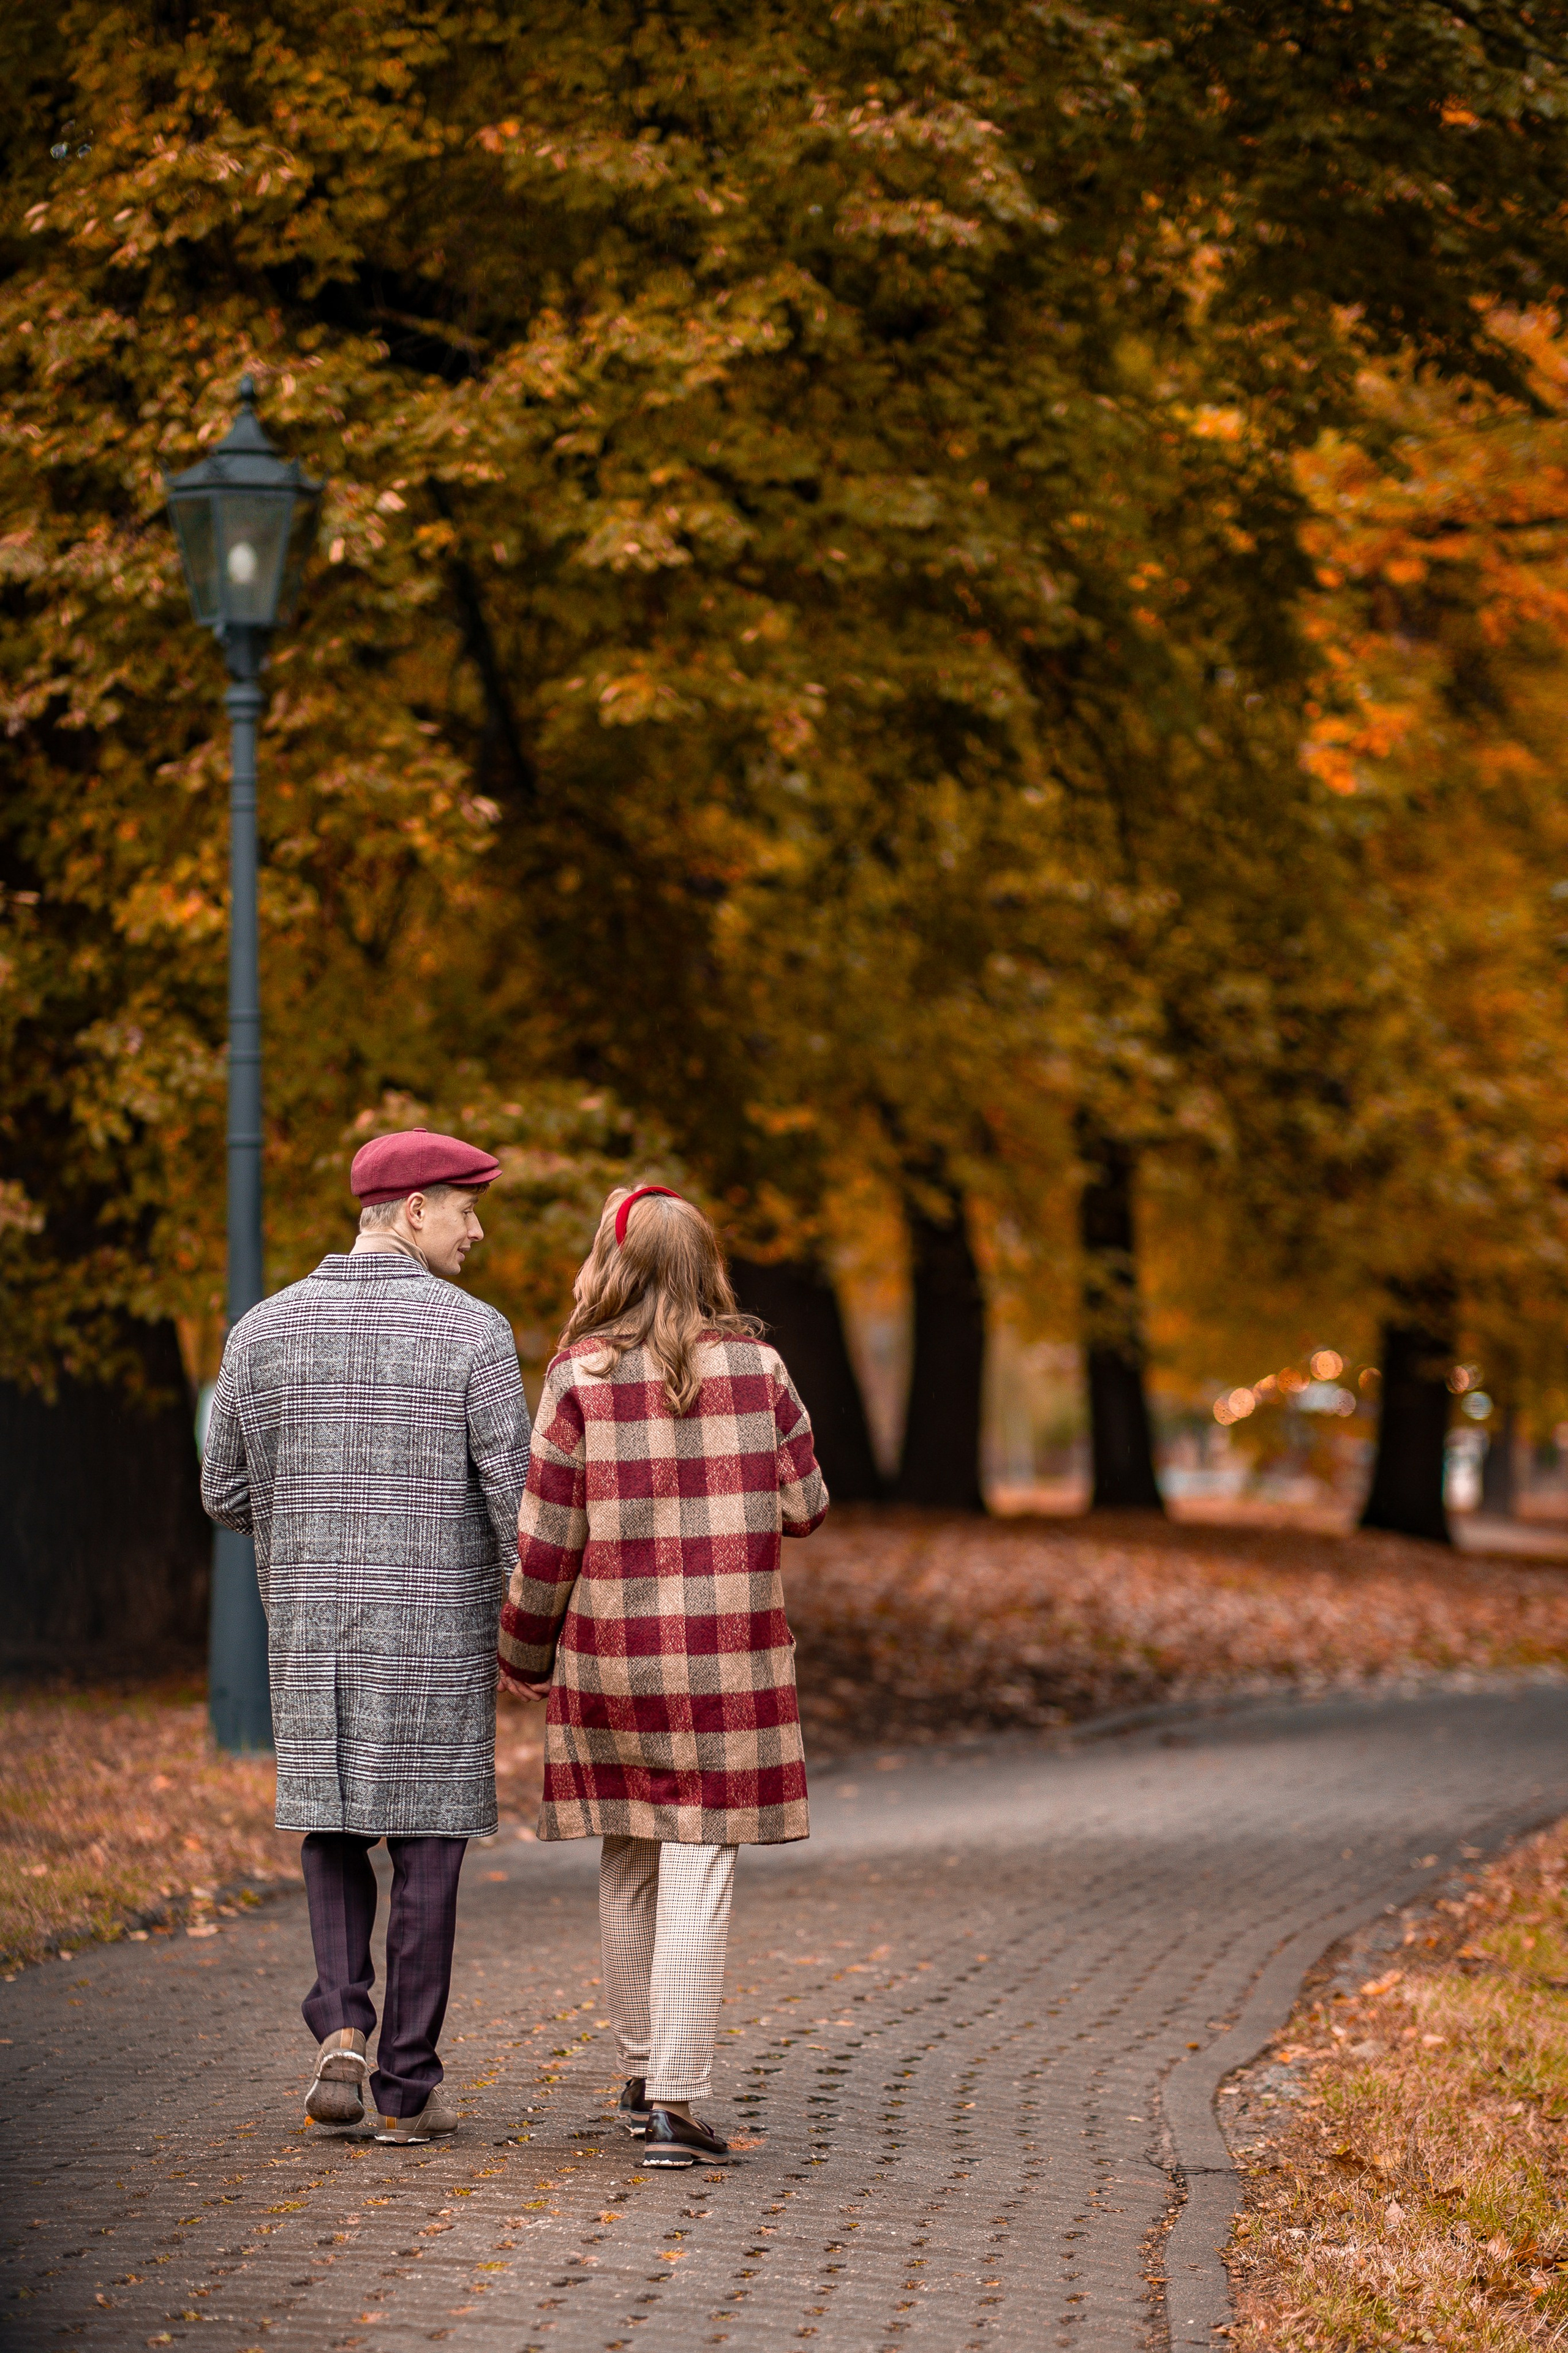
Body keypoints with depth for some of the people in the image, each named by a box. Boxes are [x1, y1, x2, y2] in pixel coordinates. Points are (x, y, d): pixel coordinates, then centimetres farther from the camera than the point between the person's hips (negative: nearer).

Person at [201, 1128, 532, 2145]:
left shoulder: (266, 1331, 1)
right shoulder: (471, 1334, -11)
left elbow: (227, 1495, 8)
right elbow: (518, 1499, -13)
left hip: (311, 1630, 3)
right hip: (436, 1635, -3)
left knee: (335, 1831, 18)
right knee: (425, 1842, 6)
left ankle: (342, 2037, -1)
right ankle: (404, 2085, 9)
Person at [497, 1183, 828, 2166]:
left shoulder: (582, 1378, -5)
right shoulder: (755, 1366, -2)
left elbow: (546, 1534, -4)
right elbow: (802, 1505, 4)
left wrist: (524, 1655, 8)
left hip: (612, 1653, 1)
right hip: (729, 1655, -1)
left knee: (628, 1871, 16)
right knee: (698, 1875, -1)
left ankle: (646, 2074, 27)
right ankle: (675, 2102, -8)